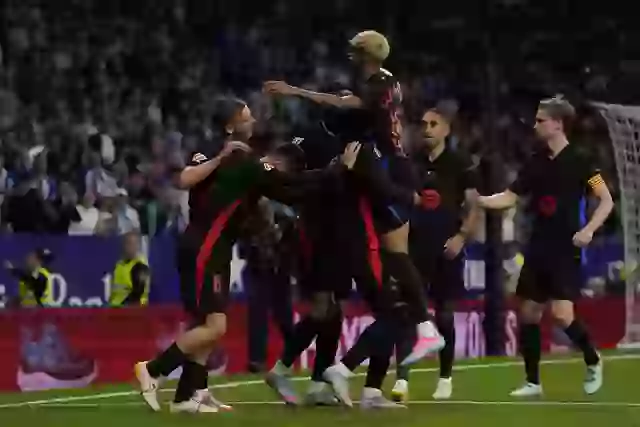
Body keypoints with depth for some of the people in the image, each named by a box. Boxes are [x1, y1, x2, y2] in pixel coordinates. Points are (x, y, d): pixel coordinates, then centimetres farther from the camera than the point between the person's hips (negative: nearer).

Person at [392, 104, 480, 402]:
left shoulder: (461, 165, -1)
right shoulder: (409, 161, 4)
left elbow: (474, 208, 0)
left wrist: (461, 237, -13)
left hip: (446, 249, -1)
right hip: (414, 246, 1)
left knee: (444, 314, 8)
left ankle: (445, 378, 23)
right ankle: (402, 380, -14)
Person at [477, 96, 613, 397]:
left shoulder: (578, 161, -8)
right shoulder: (536, 162, 8)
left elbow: (606, 200, -8)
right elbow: (509, 197, 12)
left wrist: (588, 230, -20)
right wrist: (477, 200, -2)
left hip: (565, 248, -6)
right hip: (538, 247, 6)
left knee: (562, 314, -16)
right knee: (528, 313, 6)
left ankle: (592, 361, 10)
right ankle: (533, 382, 16)